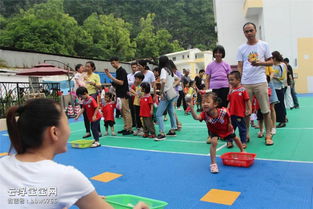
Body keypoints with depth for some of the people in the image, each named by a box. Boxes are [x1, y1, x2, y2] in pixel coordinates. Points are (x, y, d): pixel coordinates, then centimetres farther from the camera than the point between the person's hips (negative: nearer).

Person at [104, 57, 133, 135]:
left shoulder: (122, 70, -11)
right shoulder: (118, 70, 16)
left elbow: (121, 82, -19)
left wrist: (111, 77, -17)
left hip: (123, 95, -10)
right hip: (120, 94, 10)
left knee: (126, 112, -6)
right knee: (123, 112, 11)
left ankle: (129, 129, -2)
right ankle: (126, 128, 17)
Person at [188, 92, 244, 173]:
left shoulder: (223, 111, -40)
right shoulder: (205, 114, -38)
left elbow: (228, 116, -15)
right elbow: (196, 117, -59)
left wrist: (229, 124, -9)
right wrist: (191, 108, -71)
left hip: (226, 129, 1)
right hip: (214, 131, -1)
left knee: (235, 138, 23)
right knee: (213, 142, -25)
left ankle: (242, 151, 57)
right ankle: (213, 163, -12)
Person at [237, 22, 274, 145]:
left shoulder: (264, 45, 7)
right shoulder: (241, 49, 9)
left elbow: (271, 62, 8)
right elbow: (239, 67, 7)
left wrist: (260, 63, -12)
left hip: (260, 81, -1)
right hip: (245, 83, 1)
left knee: (265, 110, 1)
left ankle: (268, 135, 12)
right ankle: (246, 135, 17)